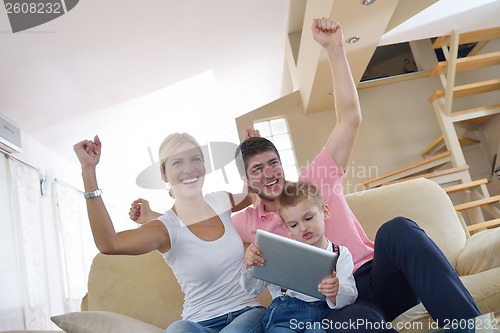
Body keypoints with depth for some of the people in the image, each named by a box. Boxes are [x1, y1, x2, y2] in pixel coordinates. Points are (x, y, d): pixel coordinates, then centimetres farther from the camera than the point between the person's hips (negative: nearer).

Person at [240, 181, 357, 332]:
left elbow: (351, 295, 2)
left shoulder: (341, 255, 11)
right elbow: (254, 288, 9)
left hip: (320, 318, -1)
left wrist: (336, 293, -22)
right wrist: (250, 266, -12)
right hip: (284, 316, 2)